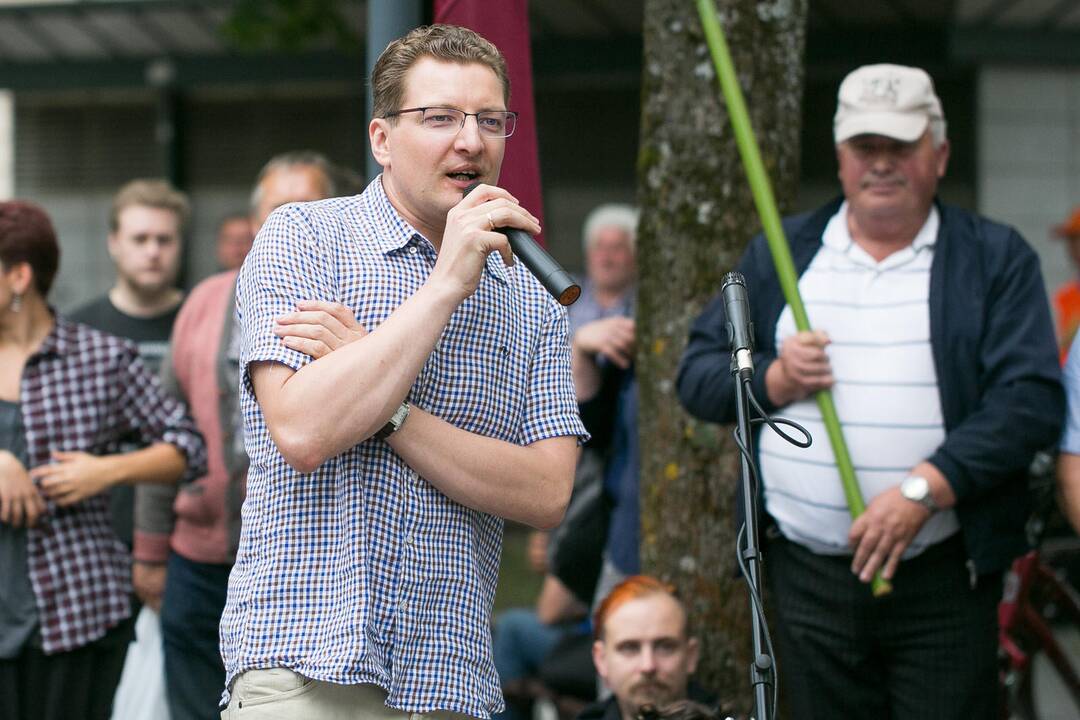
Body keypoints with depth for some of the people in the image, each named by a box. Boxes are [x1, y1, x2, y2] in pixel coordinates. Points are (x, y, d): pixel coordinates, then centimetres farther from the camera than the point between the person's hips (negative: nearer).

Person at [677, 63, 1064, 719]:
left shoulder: (995, 259, 3)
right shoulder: (780, 254, 14)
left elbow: (1032, 400, -8)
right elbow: (698, 375, 14)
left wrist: (923, 489, -18)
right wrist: (774, 379, -7)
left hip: (942, 586, -3)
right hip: (809, 577, 3)